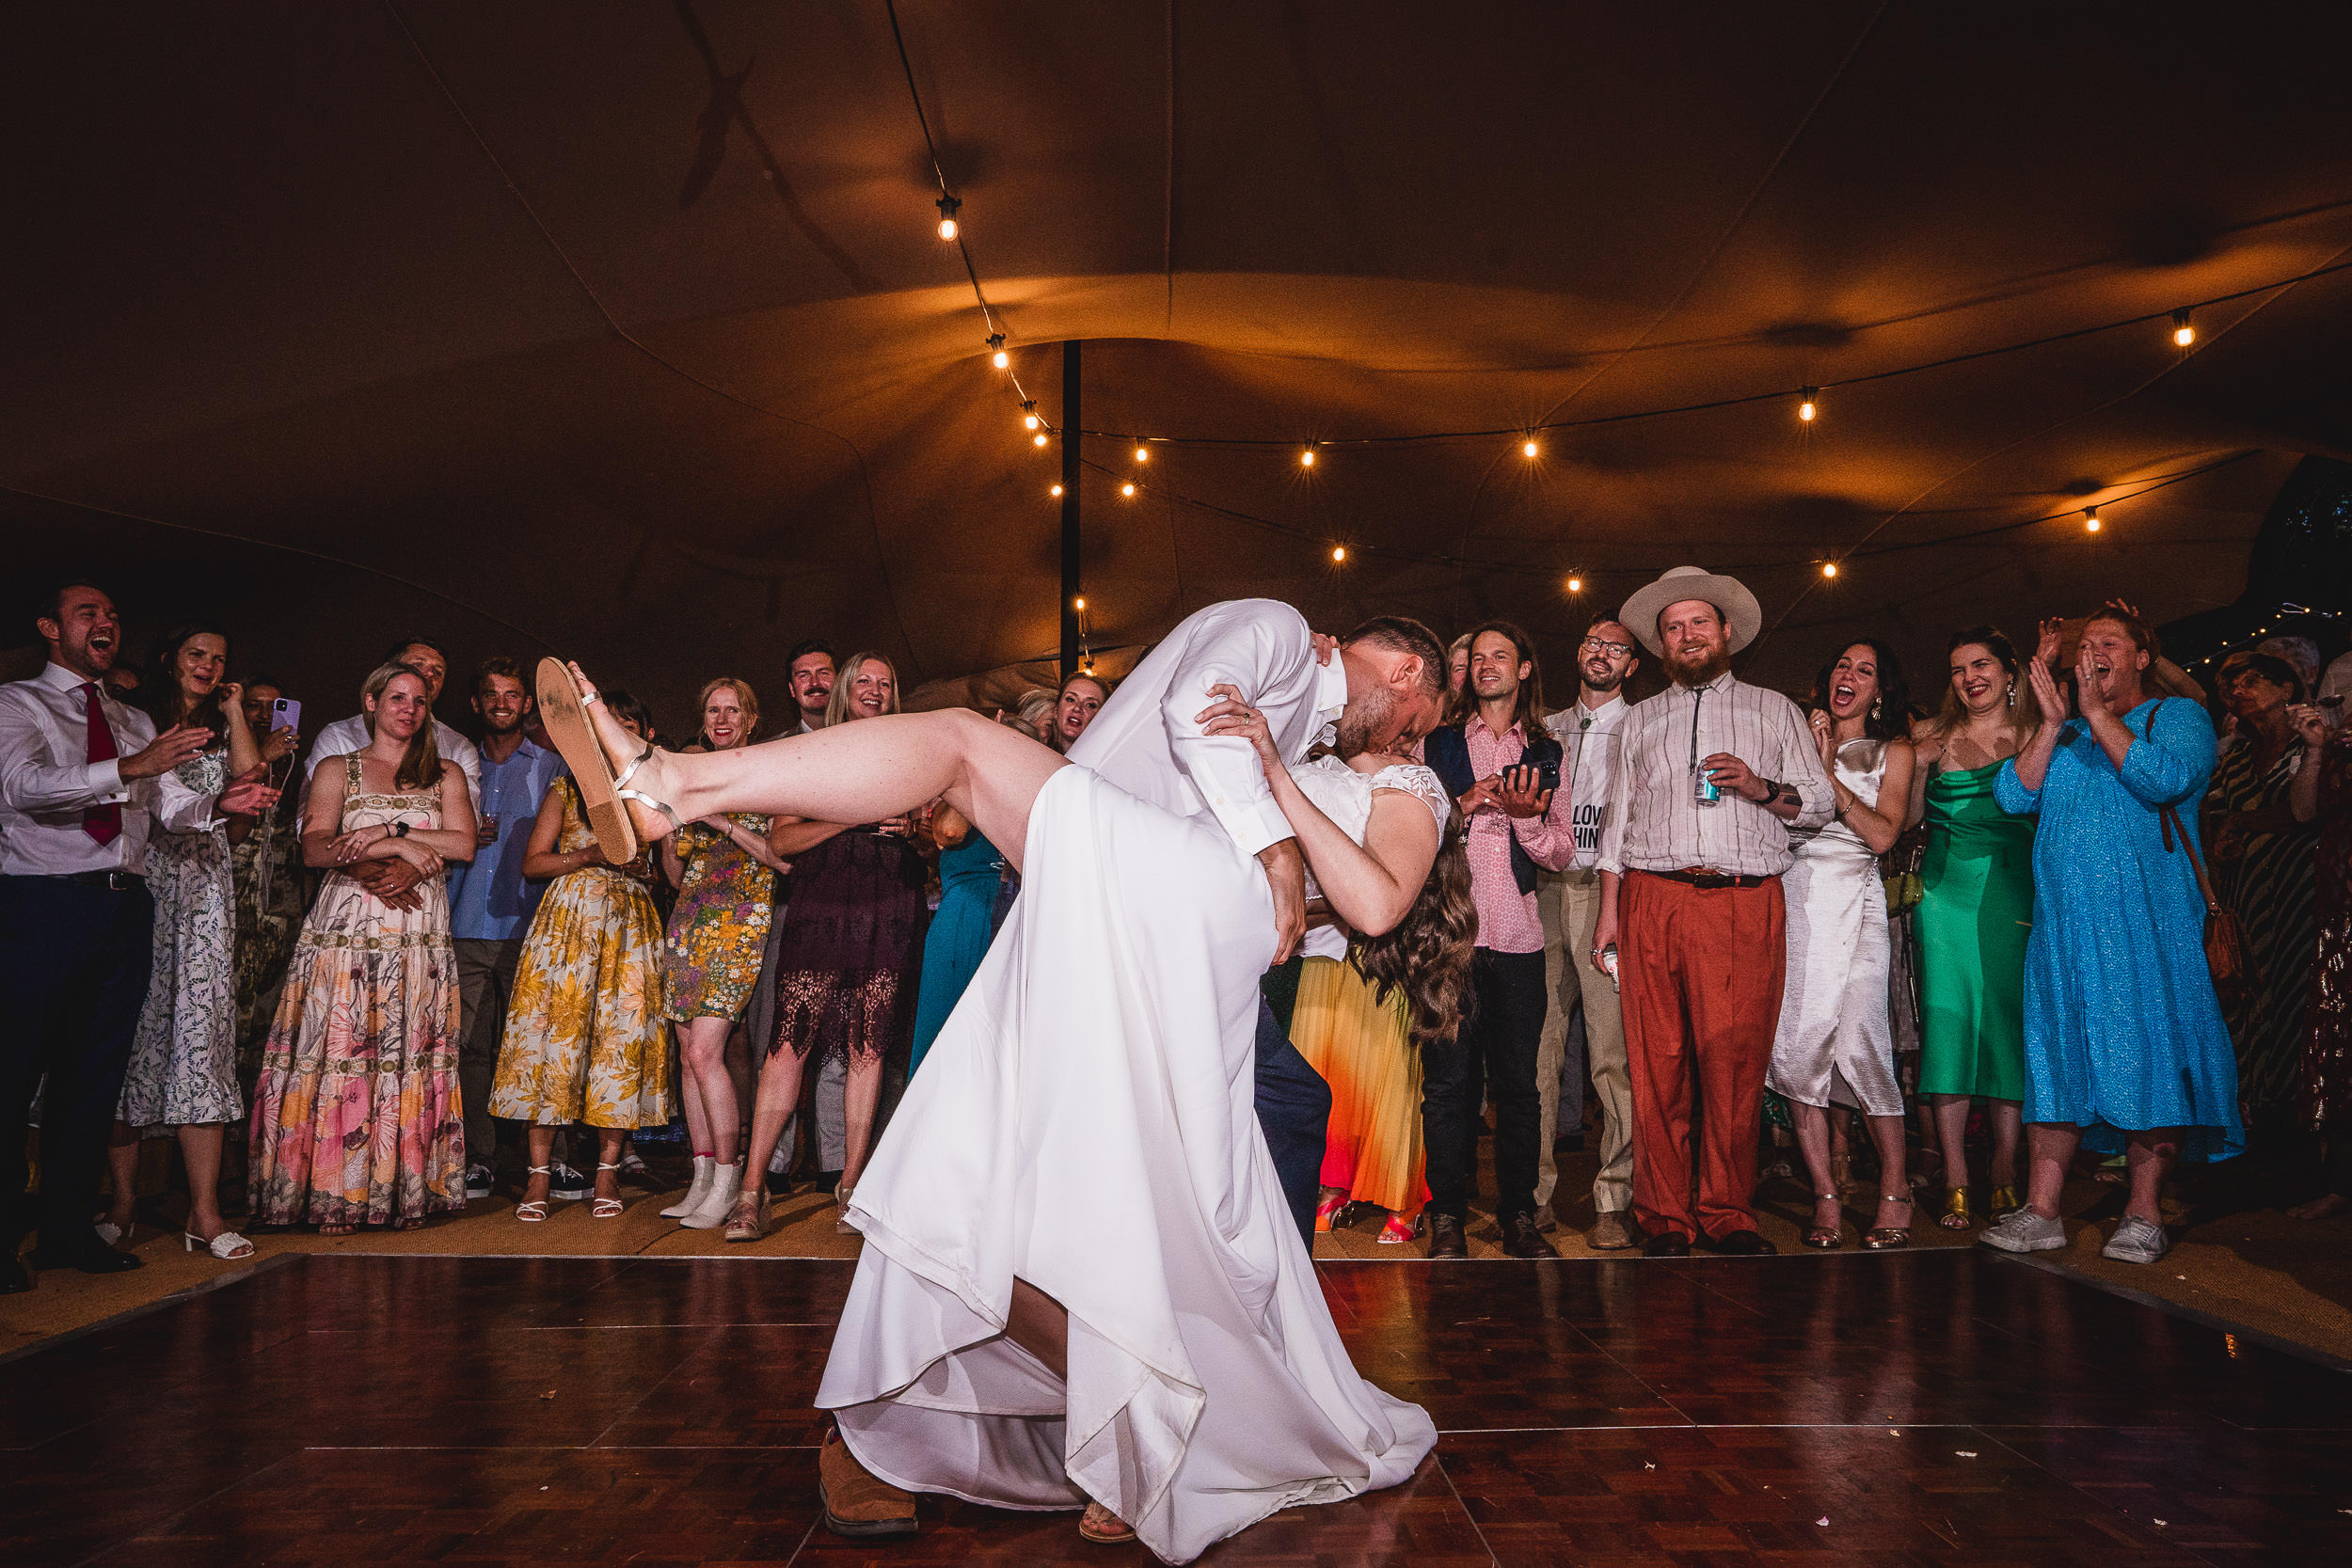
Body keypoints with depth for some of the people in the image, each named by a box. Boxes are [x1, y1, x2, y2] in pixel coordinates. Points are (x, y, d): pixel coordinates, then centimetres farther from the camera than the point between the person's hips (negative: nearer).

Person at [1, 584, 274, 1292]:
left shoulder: (136, 722, 21)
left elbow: (171, 805, 9)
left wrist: (221, 803, -13)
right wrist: (129, 768, -30)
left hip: (124, 907, 6)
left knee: (96, 1072, 10)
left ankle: (69, 1229, 19)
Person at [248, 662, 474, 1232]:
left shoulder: (446, 774, 15)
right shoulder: (336, 770, 11)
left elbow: (464, 844, 1)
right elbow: (315, 849, -3)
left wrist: (388, 830, -8)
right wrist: (396, 848, -12)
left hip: (419, 933, 1)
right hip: (346, 926, -1)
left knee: (410, 1055, -1)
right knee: (341, 1050, -6)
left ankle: (402, 1192, 3)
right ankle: (335, 1194, 1)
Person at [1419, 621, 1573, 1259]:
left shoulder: (1547, 753, 15)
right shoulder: (1436, 744, 11)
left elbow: (1563, 853, 11)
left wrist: (1526, 817, -7)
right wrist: (1462, 804, -10)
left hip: (1517, 936, 2)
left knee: (1518, 1081, 4)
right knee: (1449, 1080, -1)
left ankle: (1519, 1217, 14)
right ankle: (1447, 1217, 9)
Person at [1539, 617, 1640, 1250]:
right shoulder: (1547, 729, 22)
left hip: (1608, 889, -4)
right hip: (1544, 889, 4)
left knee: (1612, 1050, -8)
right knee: (1538, 1044, 1)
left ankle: (1615, 1202, -3)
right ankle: (1533, 1187, 10)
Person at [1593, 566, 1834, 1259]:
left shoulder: (1774, 710, 19)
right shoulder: (1640, 720, 21)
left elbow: (1820, 801, 15)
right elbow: (1618, 817, 17)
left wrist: (1763, 789, -6)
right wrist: (1609, 910, 8)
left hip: (1746, 902, -1)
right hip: (1653, 897, 1)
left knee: (1735, 1060, -6)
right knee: (1657, 1061, -3)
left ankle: (1728, 1214, 7)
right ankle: (1664, 1218, 5)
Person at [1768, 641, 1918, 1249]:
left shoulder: (1892, 753, 13)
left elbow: (1882, 835, -2)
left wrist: (1826, 770, -5)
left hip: (1852, 901, -2)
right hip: (1790, 898, 2)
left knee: (1858, 1046, -14)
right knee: (1796, 1046, -6)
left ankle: (1895, 1193, 2)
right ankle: (1826, 1196, 2)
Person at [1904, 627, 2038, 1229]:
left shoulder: (2035, 738, 9)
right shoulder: (1933, 738, 12)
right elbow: (1909, 819, 11)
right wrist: (1921, 767, -2)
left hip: (2014, 892, 0)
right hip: (1946, 891, 1)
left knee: (2008, 1019, -3)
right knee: (1947, 1015, -6)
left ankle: (2004, 1167, 4)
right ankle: (1954, 1175, -3)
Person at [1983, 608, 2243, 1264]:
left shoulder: (2178, 717, 7)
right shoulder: (2060, 736, 20)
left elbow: (2164, 779, -14)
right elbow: (2013, 796, 5)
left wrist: (2097, 712, -11)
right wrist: (2053, 723, -4)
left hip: (2148, 922, -4)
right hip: (2062, 923, 4)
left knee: (2148, 1055, -3)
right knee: (2055, 1059, 3)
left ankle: (2143, 1215, 6)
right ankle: (2040, 1212, 7)